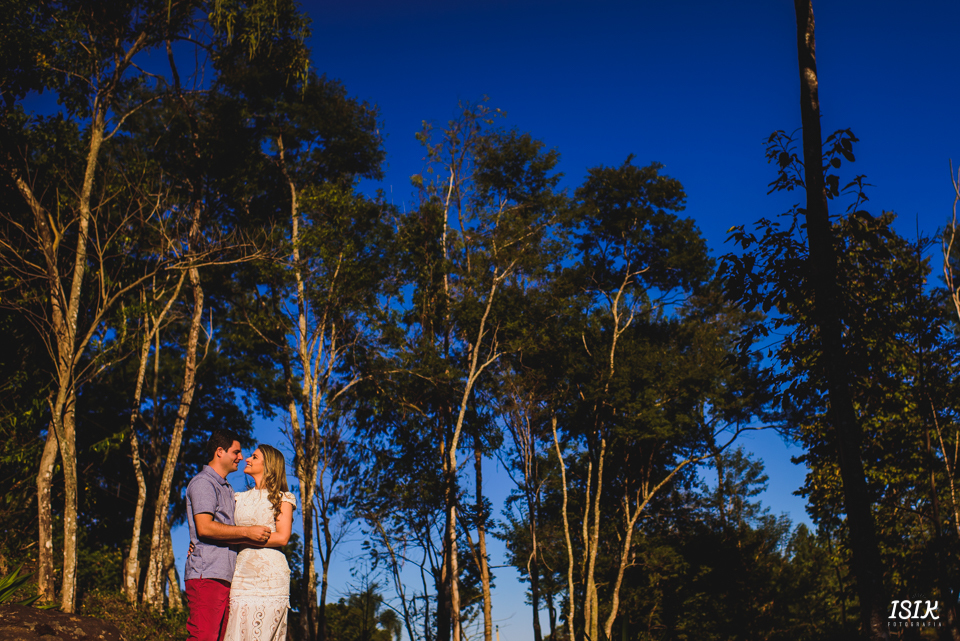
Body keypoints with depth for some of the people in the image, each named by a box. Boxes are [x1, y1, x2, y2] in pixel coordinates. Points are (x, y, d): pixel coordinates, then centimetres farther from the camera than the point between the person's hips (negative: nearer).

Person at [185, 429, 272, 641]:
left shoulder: (227, 488, 26)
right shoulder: (203, 482, -2)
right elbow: (205, 527, -15)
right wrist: (247, 532, -14)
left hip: (224, 576, 9)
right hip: (206, 575, -9)